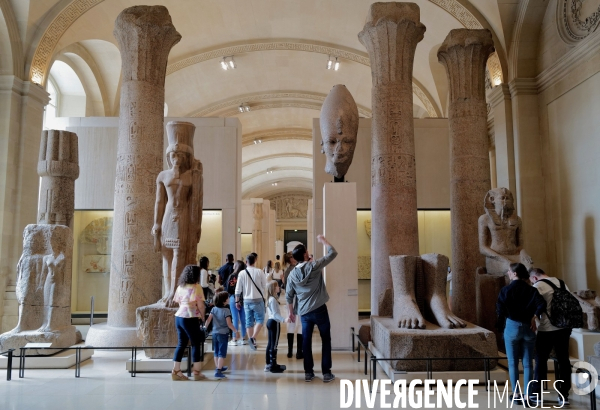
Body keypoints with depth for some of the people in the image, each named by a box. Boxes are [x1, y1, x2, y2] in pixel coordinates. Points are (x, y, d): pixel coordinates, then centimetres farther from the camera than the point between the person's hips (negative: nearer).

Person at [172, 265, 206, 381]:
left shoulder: (180, 287, 12)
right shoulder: (196, 287, -9)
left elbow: (179, 302, 12)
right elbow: (200, 305, -11)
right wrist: (202, 316, 4)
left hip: (178, 317, 7)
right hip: (190, 319, -7)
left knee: (181, 344, 13)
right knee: (196, 344, 4)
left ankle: (176, 372, 14)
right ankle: (196, 373, 6)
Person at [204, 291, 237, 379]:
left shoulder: (214, 309, 0)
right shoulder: (226, 310, -15)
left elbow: (208, 320, -2)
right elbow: (229, 324, -18)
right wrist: (235, 331, -8)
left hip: (214, 333, 6)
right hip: (223, 334, -6)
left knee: (216, 352, 20)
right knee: (222, 353, -2)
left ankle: (218, 367, 34)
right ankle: (218, 371, -8)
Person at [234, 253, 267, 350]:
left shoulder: (242, 273, -3)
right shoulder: (259, 272, -9)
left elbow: (238, 289, 0)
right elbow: (265, 286, -4)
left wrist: (237, 301, 11)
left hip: (247, 300, 3)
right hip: (258, 299, -2)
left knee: (249, 322, 12)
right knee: (260, 319, 6)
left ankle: (251, 339, 17)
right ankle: (253, 338, -12)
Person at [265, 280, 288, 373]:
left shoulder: (270, 299, 12)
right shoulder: (273, 300, -18)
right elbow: (275, 314, -24)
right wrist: (284, 319, -36)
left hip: (270, 321, 10)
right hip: (275, 323, -10)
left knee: (270, 344, 14)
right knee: (274, 345, -5)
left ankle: (269, 364, 21)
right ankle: (273, 366, -1)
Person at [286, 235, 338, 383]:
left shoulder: (292, 274, 2)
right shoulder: (314, 266, -10)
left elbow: (289, 296, 8)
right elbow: (333, 253, -5)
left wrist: (291, 312, 20)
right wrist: (323, 240, 9)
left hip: (304, 312, 4)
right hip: (319, 310, -3)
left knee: (306, 342, 11)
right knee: (326, 340, 7)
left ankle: (308, 372, 16)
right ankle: (326, 373, 9)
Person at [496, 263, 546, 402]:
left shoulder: (506, 290, -7)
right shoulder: (531, 290, 0)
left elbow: (500, 309, -12)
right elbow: (542, 304, -15)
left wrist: (501, 325, 4)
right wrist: (533, 317, -3)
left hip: (512, 326, -2)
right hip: (528, 327, 2)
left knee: (513, 363, 8)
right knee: (527, 363, 9)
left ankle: (516, 394, 10)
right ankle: (527, 394, 11)